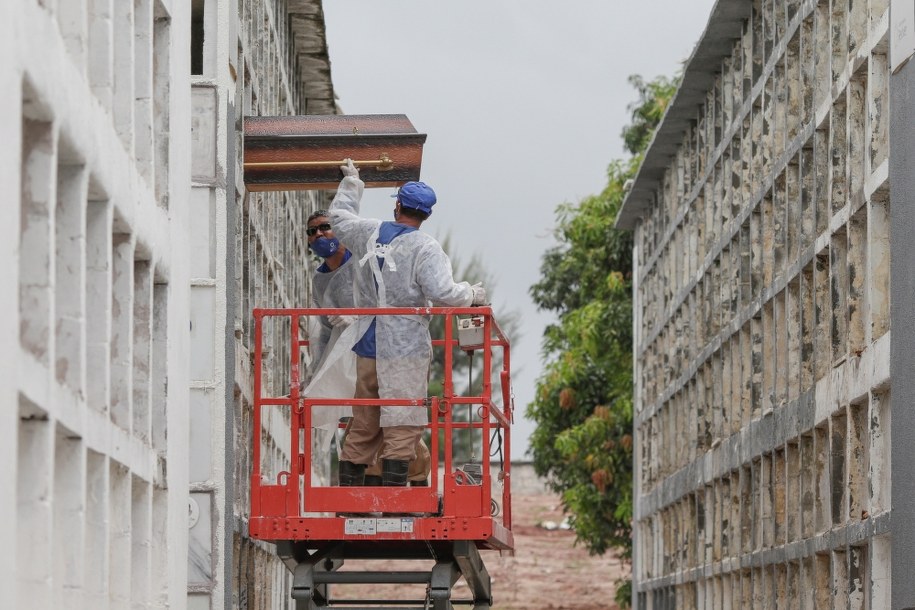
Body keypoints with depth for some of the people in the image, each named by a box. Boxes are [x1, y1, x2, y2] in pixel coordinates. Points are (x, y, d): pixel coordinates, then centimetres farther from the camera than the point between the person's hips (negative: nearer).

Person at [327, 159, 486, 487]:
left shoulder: (369, 233, 7)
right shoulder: (424, 247, -10)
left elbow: (340, 215, 28)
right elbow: (442, 293, -20)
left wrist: (351, 182, 43)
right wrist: (472, 294, -1)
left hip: (368, 346, 6)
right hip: (405, 349, -6)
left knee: (363, 426, 13)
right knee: (402, 423, -6)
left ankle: (347, 490, 14)